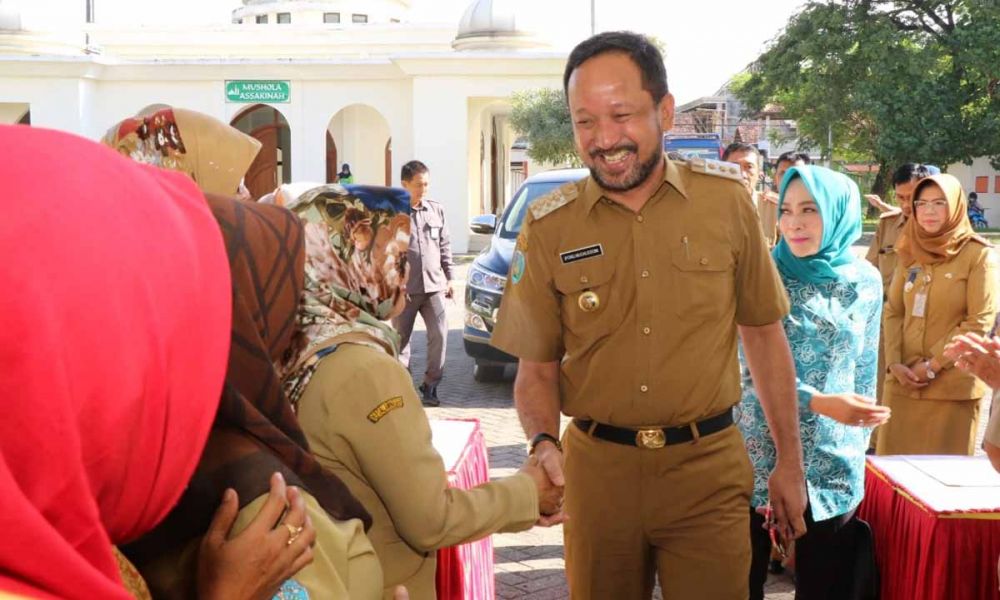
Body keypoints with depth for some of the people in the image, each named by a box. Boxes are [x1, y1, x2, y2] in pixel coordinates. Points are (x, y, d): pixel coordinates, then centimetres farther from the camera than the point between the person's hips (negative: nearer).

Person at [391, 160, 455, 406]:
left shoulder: (437, 210, 9)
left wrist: (448, 277, 13)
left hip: (434, 286, 3)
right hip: (404, 289, -3)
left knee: (439, 335, -5)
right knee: (401, 339, 6)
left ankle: (430, 385, 7)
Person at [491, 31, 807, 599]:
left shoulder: (726, 198, -4)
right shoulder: (548, 226, -4)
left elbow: (764, 334, 5)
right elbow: (537, 367, 2)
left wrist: (790, 460, 7)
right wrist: (544, 443, -18)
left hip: (708, 468, -1)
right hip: (597, 468, 1)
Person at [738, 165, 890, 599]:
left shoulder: (865, 281, 3)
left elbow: (865, 370, 10)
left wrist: (859, 439, 9)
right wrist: (821, 403, -25)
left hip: (832, 463, 2)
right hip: (760, 456, -2)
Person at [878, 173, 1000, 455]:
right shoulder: (910, 252, 10)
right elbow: (893, 311, 8)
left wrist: (932, 366, -13)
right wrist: (894, 363, -6)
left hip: (953, 386, -4)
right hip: (903, 381, 5)